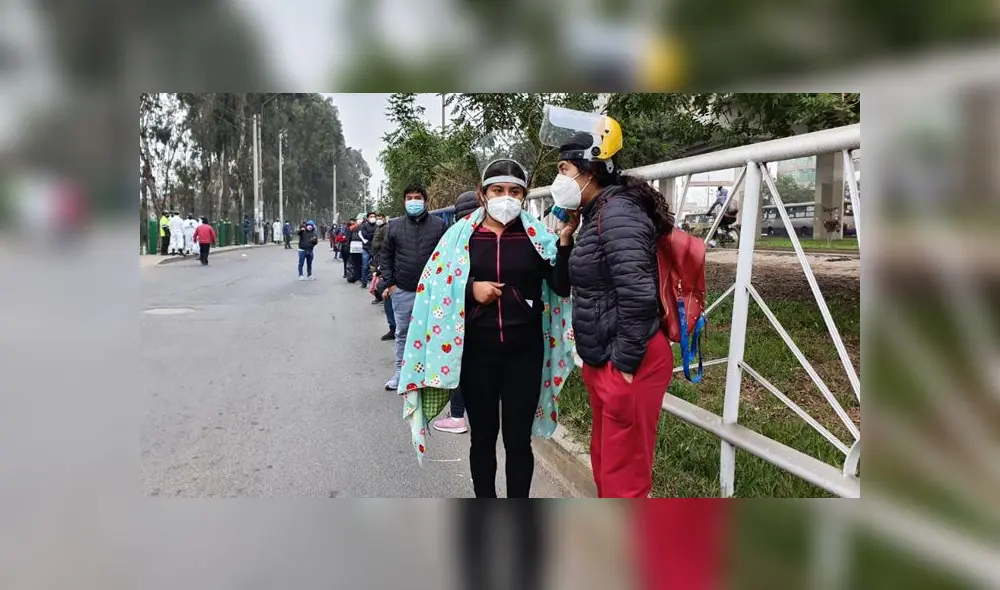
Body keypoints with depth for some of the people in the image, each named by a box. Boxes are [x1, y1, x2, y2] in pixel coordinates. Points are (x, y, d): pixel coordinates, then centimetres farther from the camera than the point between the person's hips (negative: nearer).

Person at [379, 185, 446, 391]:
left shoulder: (438, 225, -1)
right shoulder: (395, 225, 4)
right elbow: (385, 256, 9)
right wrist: (389, 282, 2)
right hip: (402, 291, 2)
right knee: (402, 333, 12)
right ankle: (400, 371, 25)